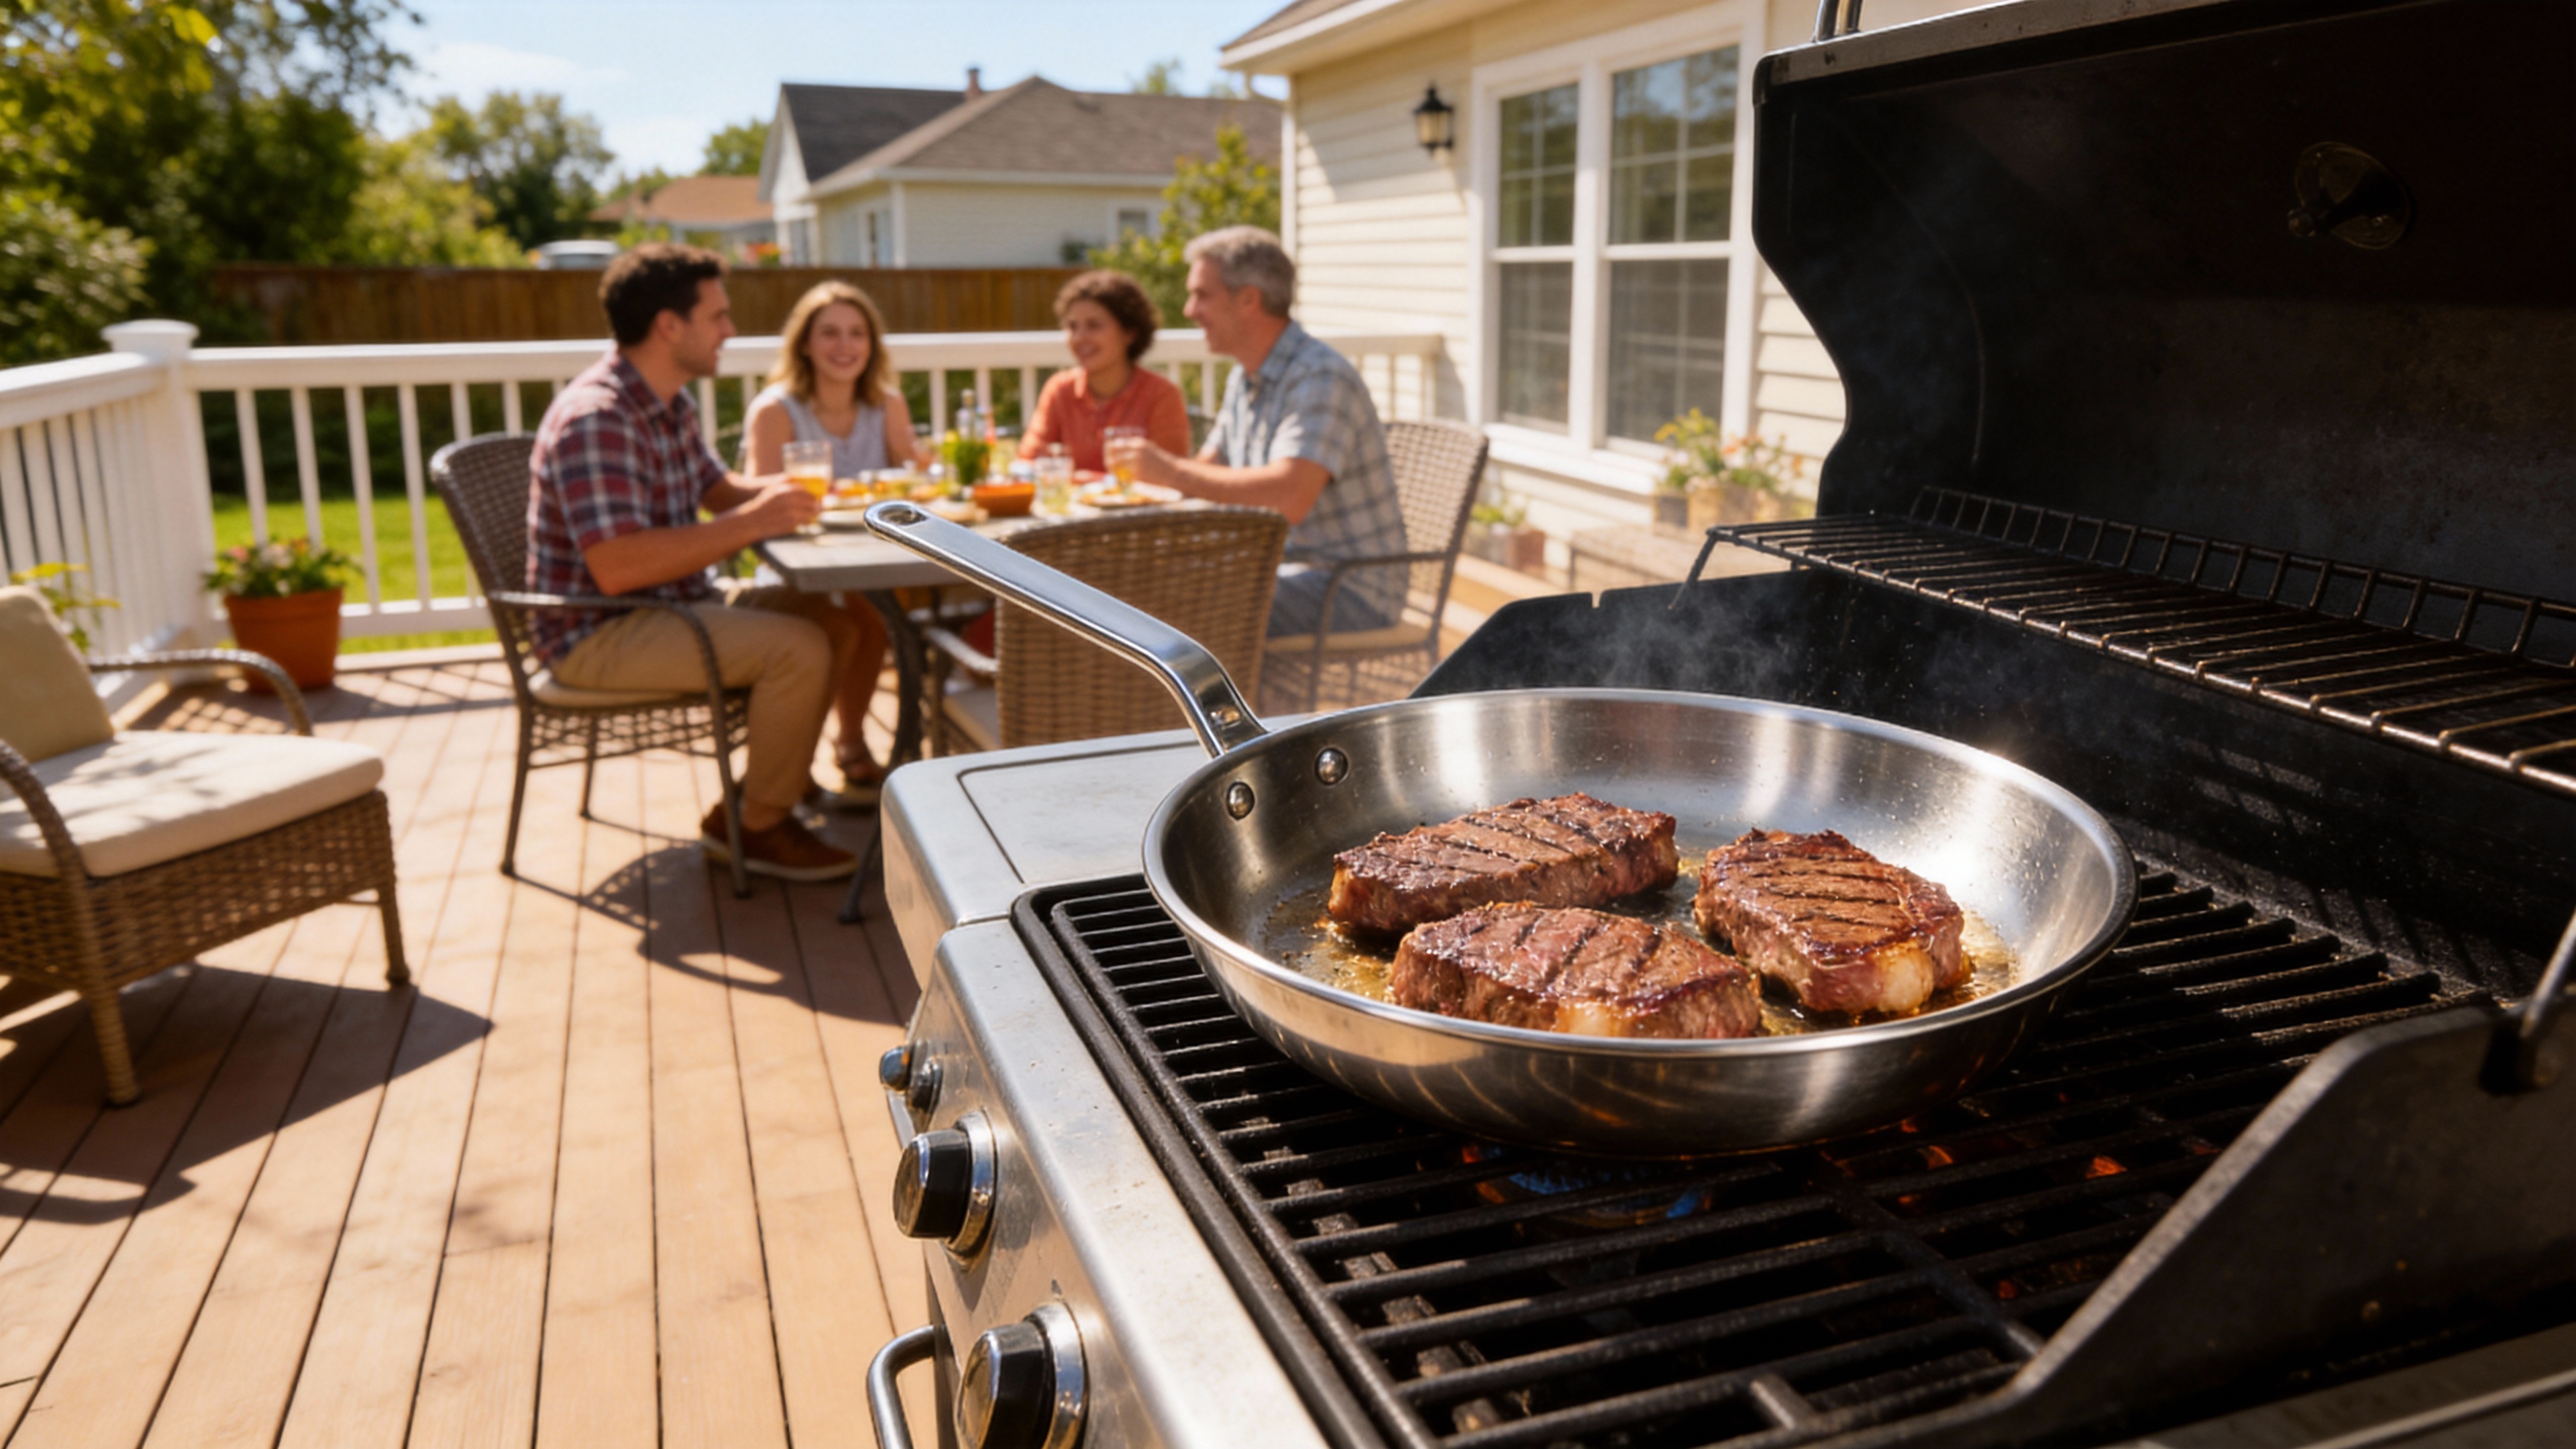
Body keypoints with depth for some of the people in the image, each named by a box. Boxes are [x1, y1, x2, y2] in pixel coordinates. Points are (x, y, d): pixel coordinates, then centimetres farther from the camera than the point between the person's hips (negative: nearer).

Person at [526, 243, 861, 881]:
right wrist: (750, 524, -28)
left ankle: (763, 795, 10)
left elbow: (717, 488, 25)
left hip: (673, 607, 10)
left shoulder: (668, 403, 9)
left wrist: (773, 491, 1)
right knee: (799, 649, -23)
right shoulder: (595, 419, -23)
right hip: (598, 635, -10)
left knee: (830, 620, 2)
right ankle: (758, 828, -5)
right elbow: (617, 568, -33)